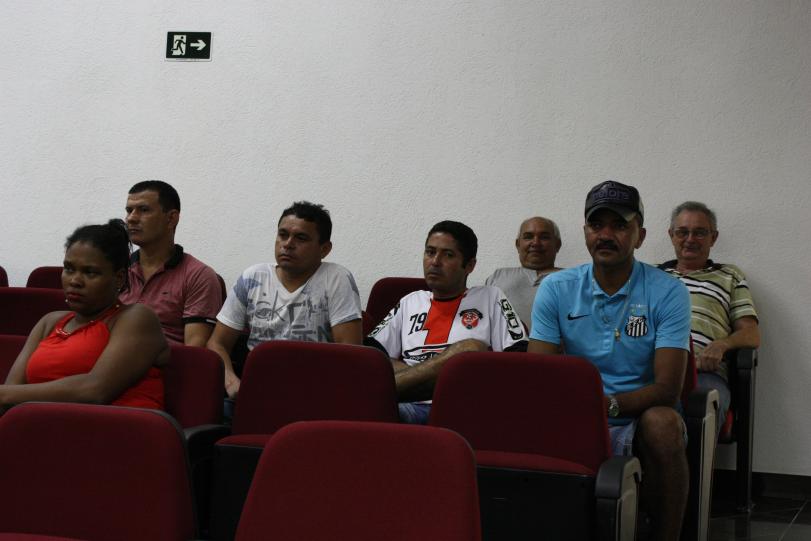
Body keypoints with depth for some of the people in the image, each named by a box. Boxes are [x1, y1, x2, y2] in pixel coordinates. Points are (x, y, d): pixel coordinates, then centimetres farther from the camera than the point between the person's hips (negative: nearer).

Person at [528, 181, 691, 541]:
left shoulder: (668, 293, -4)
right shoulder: (556, 289, 3)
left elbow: (667, 388, -12)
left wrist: (608, 404, -28)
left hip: (637, 418, -1)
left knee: (663, 424, -35)